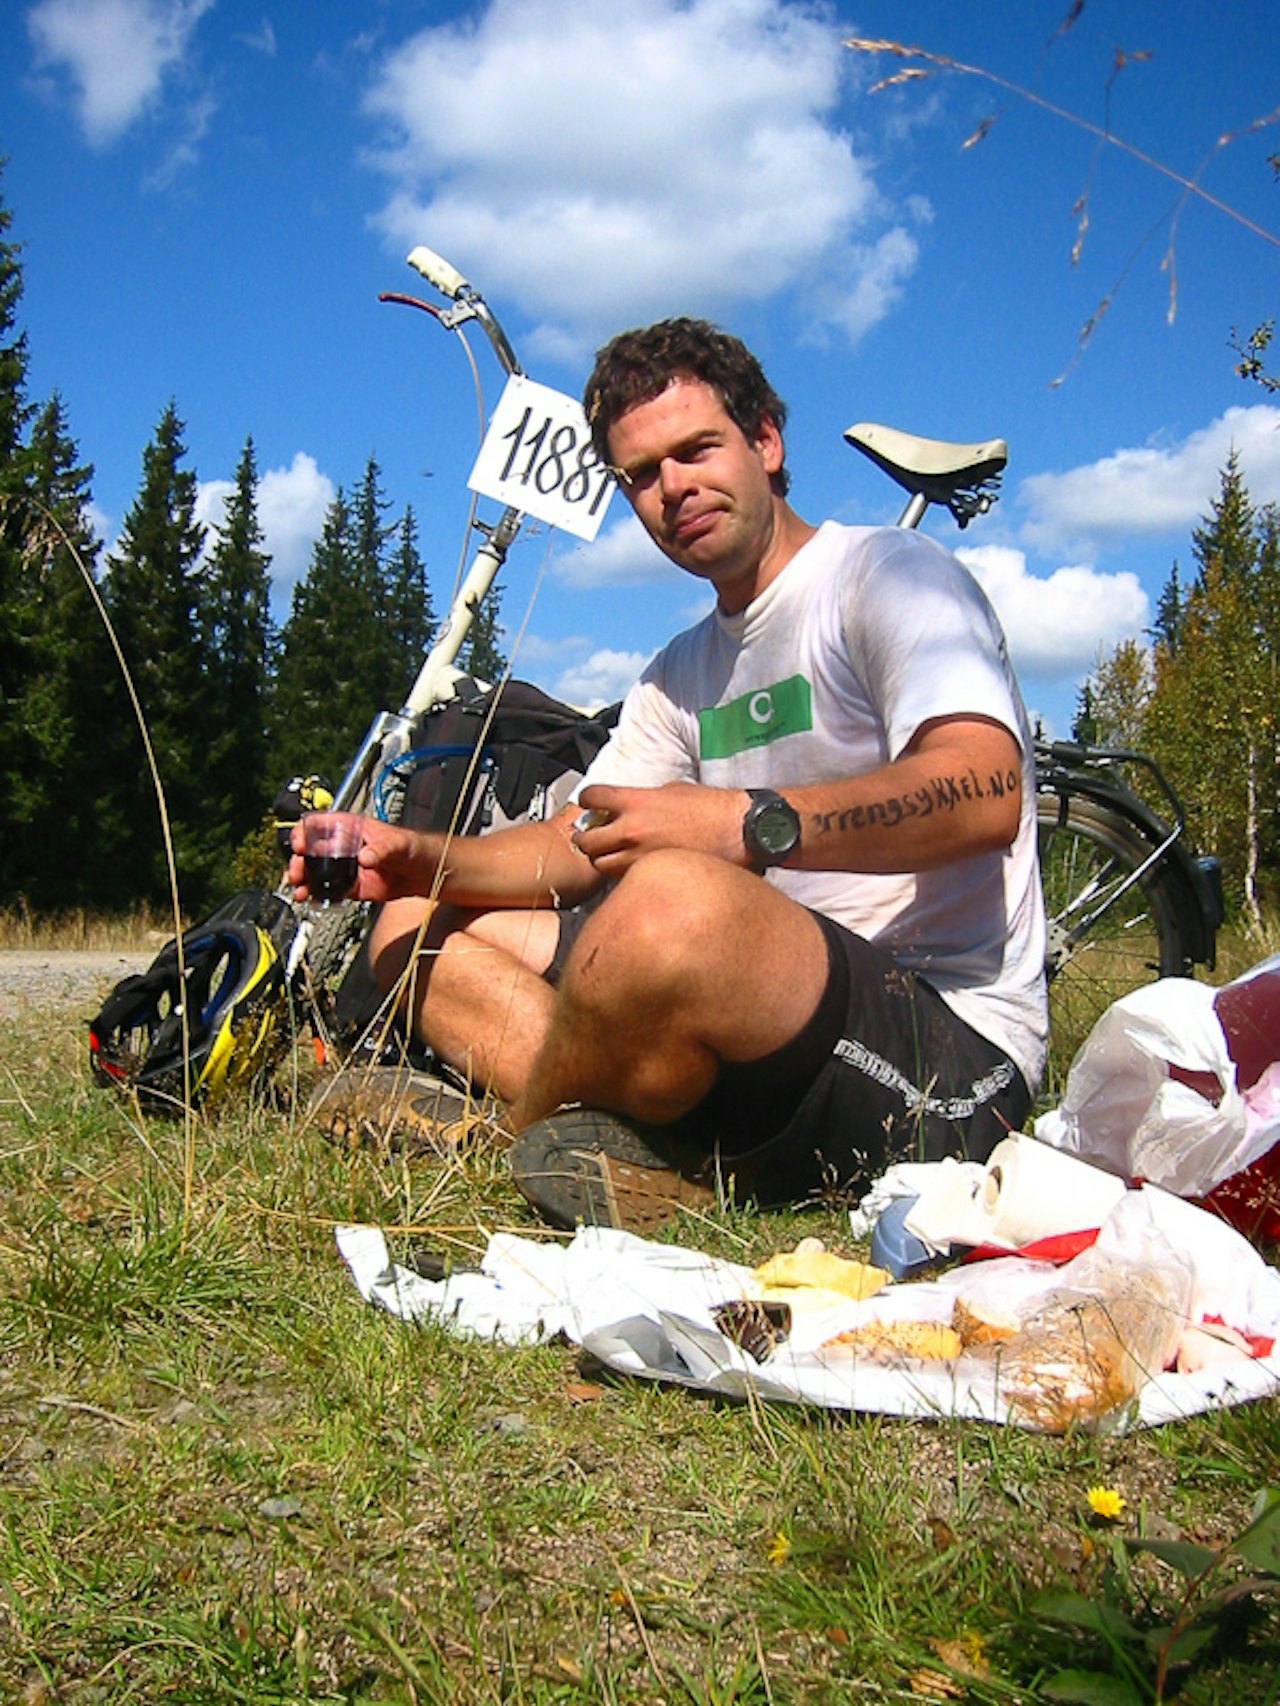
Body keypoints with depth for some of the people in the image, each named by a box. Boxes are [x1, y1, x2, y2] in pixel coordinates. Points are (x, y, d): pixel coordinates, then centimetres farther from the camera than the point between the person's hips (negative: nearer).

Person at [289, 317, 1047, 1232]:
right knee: (420, 925, 6)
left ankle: (525, 1143, -9)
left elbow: (985, 793, -22)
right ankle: (662, 1157, -16)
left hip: (952, 1052, -8)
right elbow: (577, 847, 17)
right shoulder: (683, 674, 21)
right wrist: (420, 858, -1)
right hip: (780, 1021, 8)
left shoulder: (891, 571, -4)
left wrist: (750, 822, -34)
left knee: (675, 899, -39)